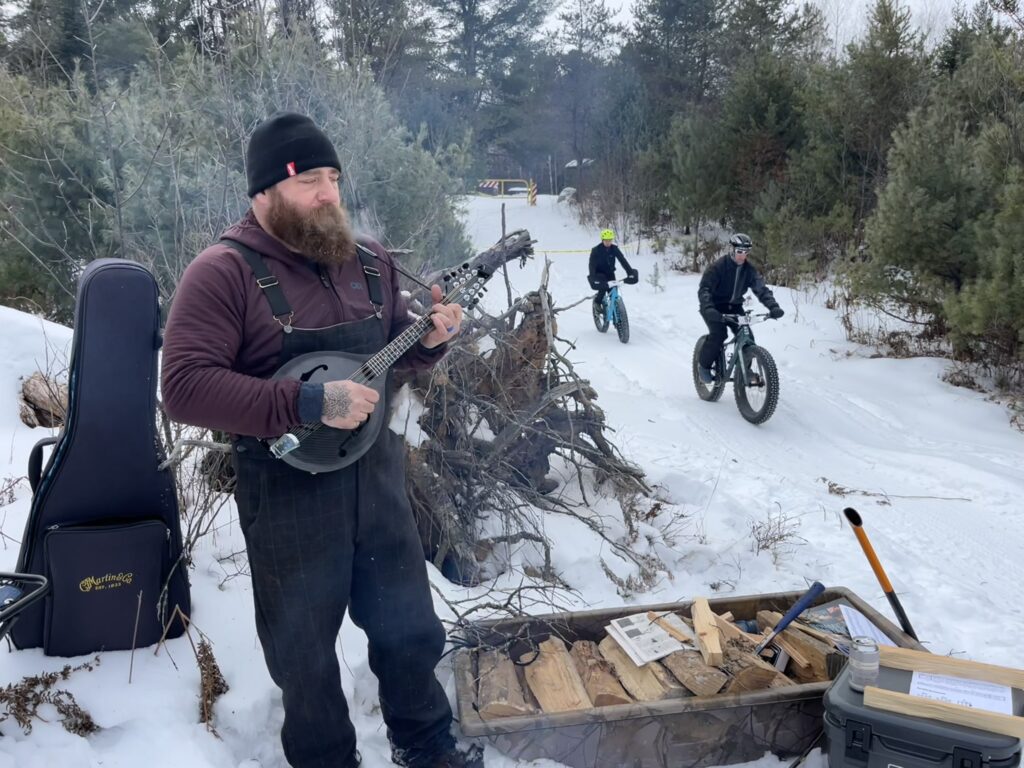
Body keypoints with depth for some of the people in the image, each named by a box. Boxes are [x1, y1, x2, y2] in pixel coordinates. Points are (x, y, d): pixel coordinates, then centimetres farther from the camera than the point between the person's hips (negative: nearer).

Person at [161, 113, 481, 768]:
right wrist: (307, 404, -27)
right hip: (288, 492, -5)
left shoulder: (369, 260, 5)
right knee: (304, 648, 14)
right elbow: (185, 387, -22)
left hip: (378, 478, 5)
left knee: (409, 627, 19)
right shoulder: (224, 273, -14)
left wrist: (431, 338, -7)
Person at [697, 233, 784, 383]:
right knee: (719, 333, -27)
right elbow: (704, 289, -27)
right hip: (715, 308, -4)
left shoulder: (748, 269, -6)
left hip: (734, 307, 5)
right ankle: (704, 365, -6)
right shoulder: (718, 267, -20)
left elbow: (761, 289, -11)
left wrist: (773, 307, -29)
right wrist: (708, 308, -45)